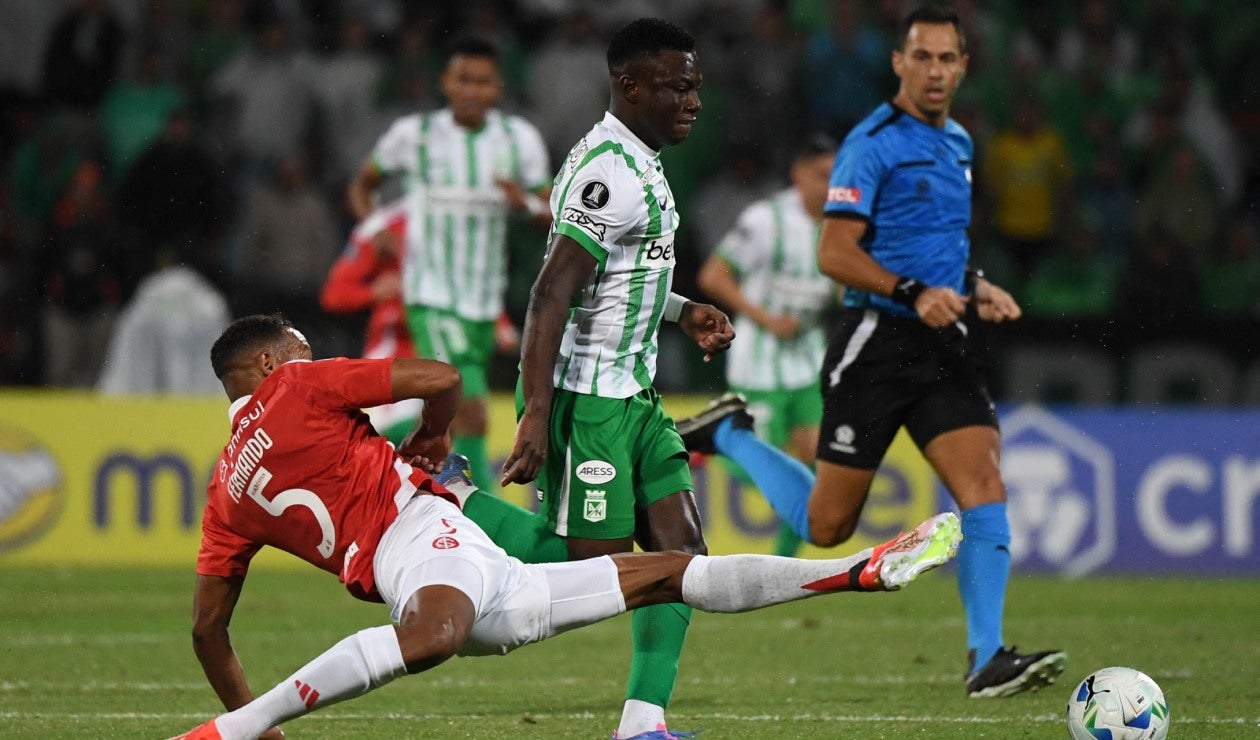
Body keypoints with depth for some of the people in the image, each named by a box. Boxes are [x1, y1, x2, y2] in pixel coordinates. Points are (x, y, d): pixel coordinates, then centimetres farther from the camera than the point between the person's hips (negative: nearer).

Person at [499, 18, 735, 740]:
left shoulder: (637, 164, 14)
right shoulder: (613, 173, -18)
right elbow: (552, 292, -24)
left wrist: (681, 310, 16)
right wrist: (537, 415, -29)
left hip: (633, 393, 10)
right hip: (586, 396, -10)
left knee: (681, 552, 3)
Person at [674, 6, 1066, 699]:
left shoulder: (957, 143, 16)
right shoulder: (873, 143, -10)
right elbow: (835, 253, -15)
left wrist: (973, 288, 12)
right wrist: (913, 292, -27)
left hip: (942, 344, 6)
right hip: (877, 339, -6)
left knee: (984, 484, -13)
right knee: (826, 526, 0)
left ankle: (987, 658, -13)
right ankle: (729, 436, 26)